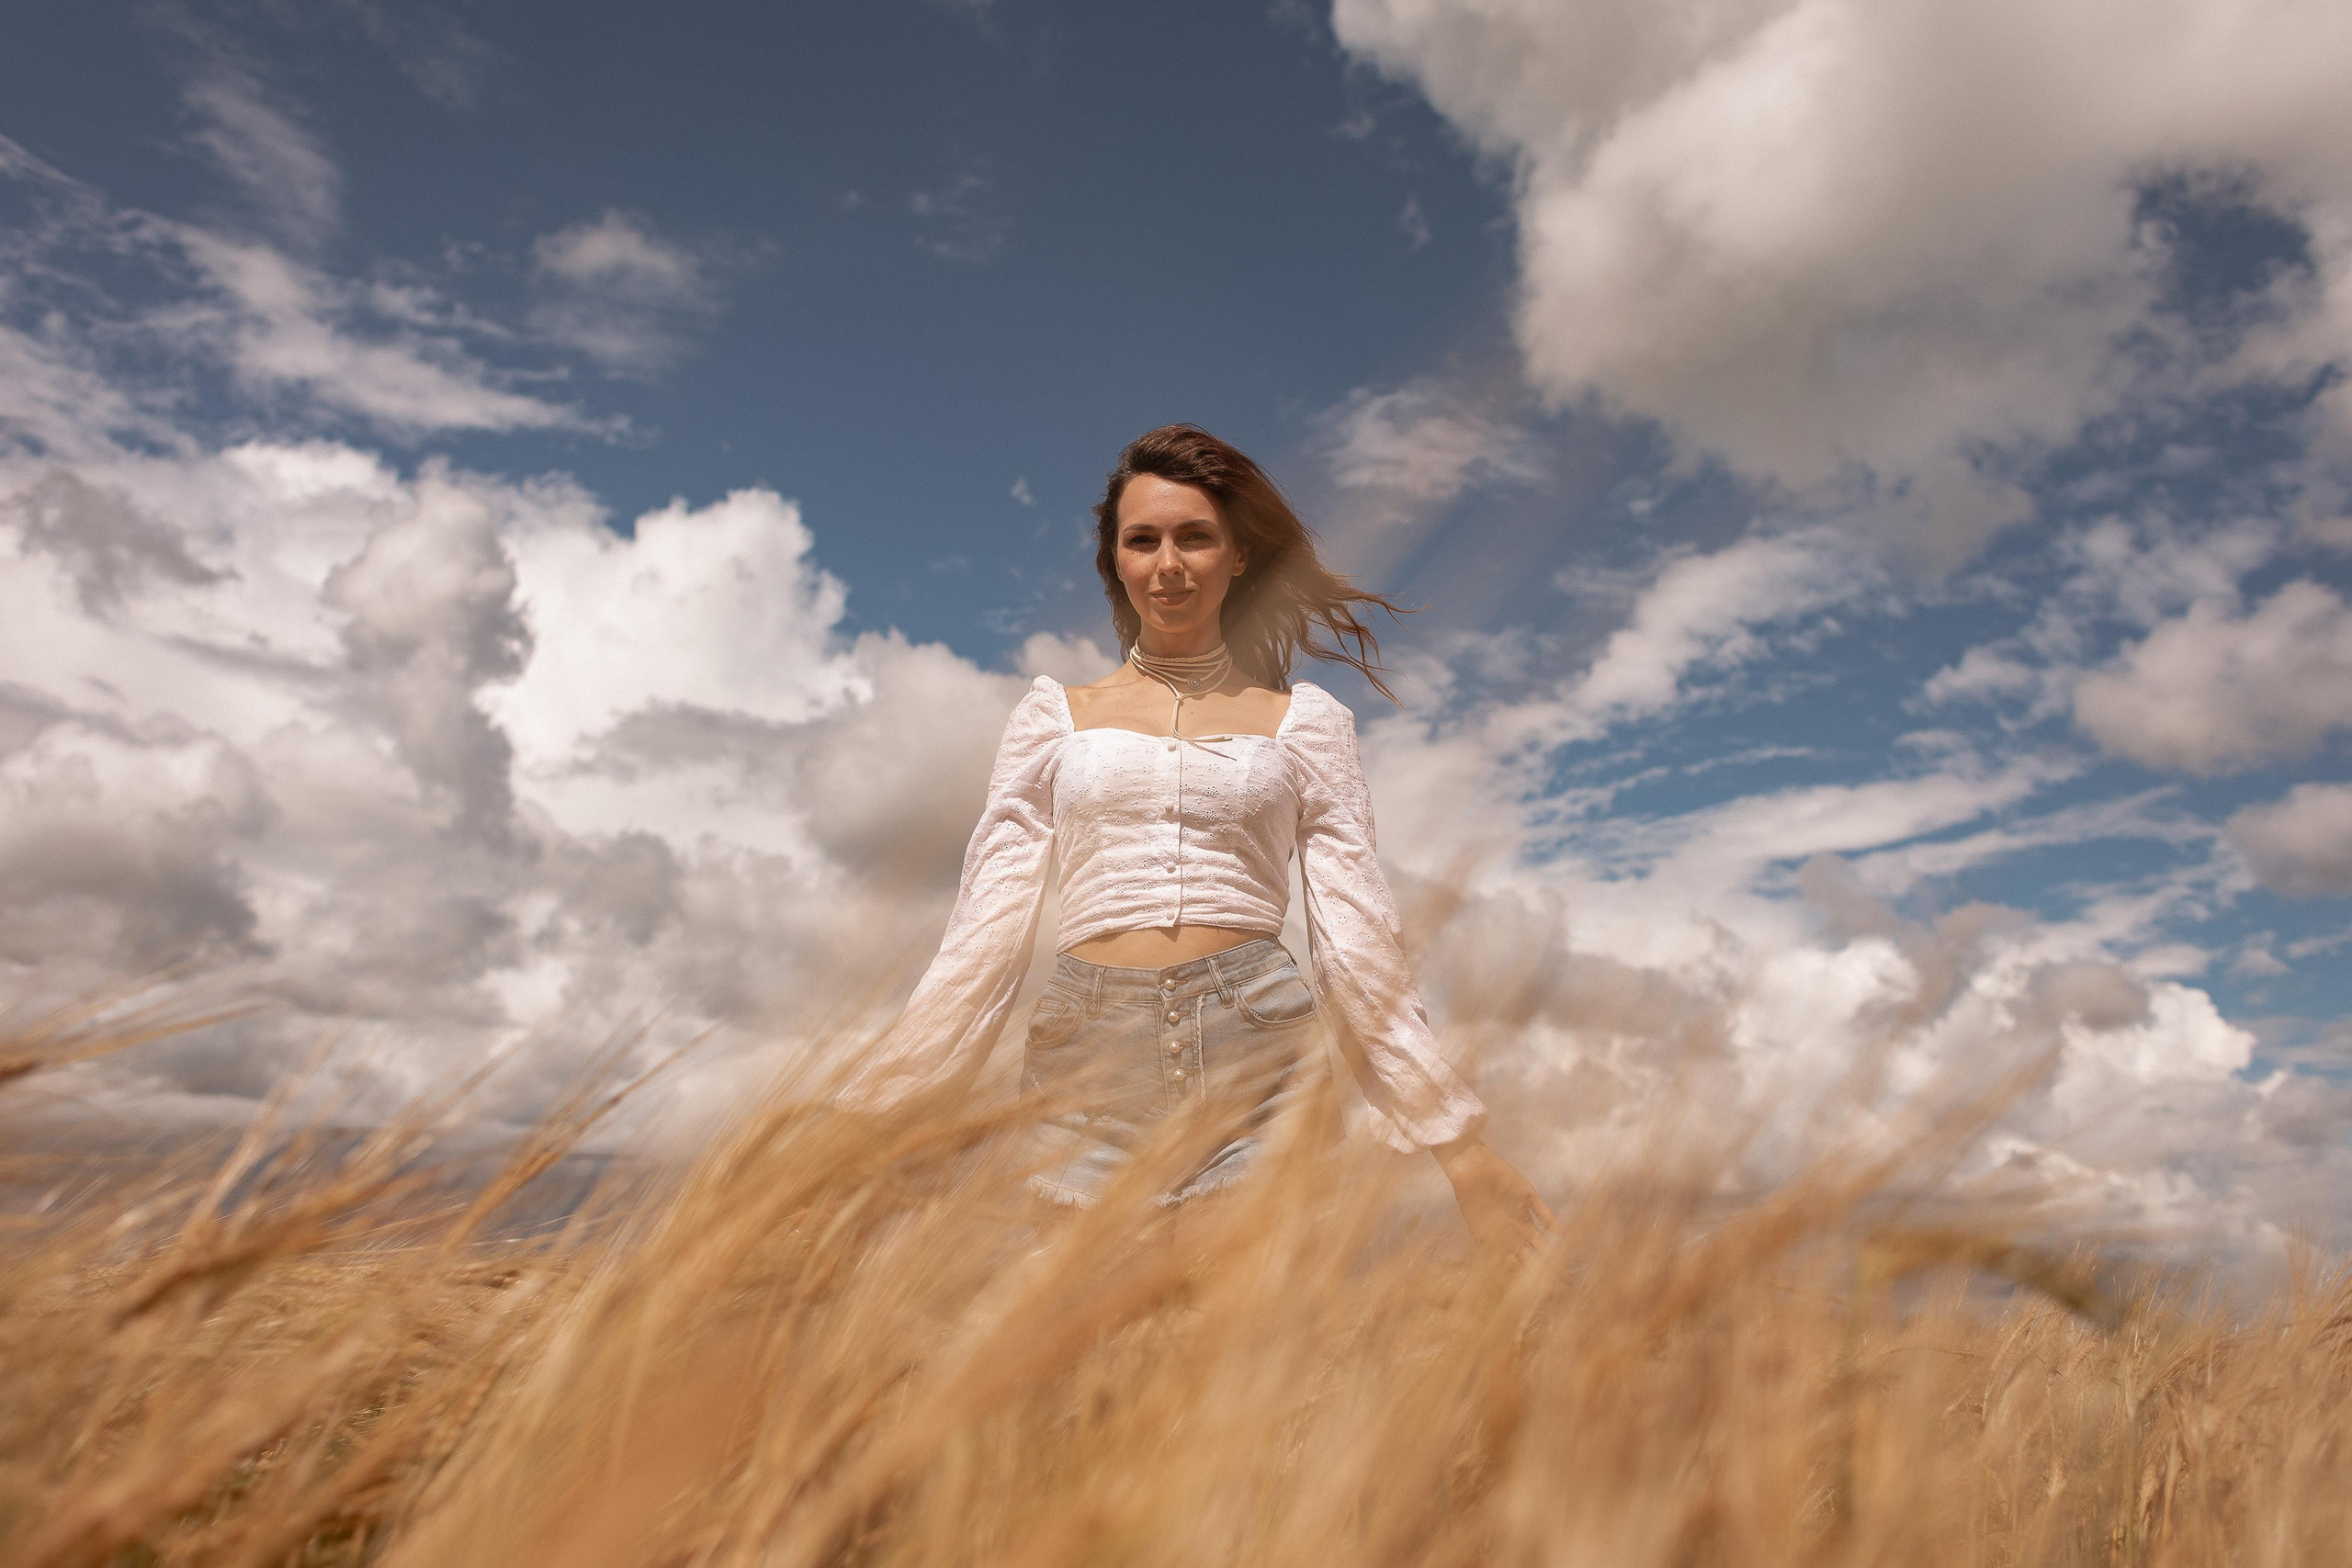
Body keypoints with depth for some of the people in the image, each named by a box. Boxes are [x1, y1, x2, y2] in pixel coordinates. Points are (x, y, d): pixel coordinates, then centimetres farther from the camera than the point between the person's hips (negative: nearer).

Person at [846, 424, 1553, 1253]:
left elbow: (1356, 934, 6)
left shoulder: (1304, 721, 9)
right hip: (1089, 1066, 1)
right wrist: (869, 1117, 0)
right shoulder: (1055, 715, 11)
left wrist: (1460, 1147, 0)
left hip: (1256, 1053, 0)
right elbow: (987, 924, 7)